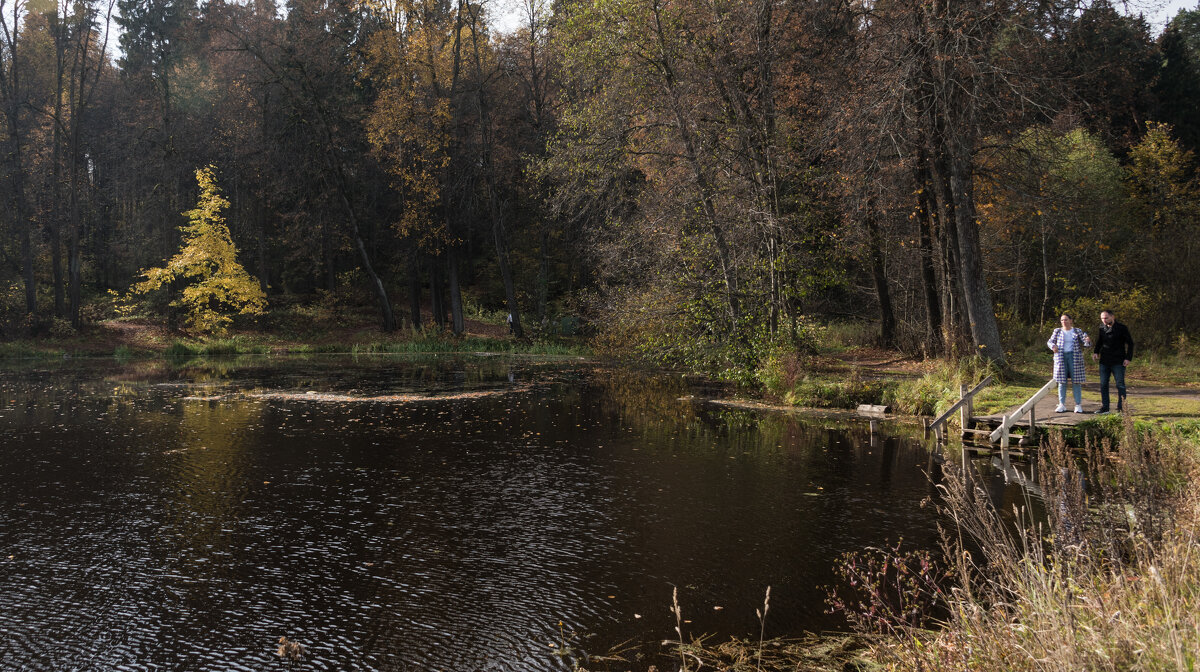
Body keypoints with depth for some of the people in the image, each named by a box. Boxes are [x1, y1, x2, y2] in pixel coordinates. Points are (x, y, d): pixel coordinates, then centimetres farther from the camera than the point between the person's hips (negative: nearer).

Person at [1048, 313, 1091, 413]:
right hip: (1061, 357, 1)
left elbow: (1086, 344, 3)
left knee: (1076, 381, -2)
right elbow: (1049, 342, 15)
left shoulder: (1077, 332, 6)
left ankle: (1078, 405, 3)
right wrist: (1053, 346, -8)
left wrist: (1088, 341, -21)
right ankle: (1062, 405, 6)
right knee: (1062, 381, 1)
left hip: (1074, 357, -1)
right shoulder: (1057, 331, 9)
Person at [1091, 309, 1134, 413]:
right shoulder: (1101, 328, 8)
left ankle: (1121, 408, 4)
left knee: (1120, 385, -1)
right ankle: (1104, 407, 12)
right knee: (1103, 384, 5)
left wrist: (1128, 358, -9)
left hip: (1118, 362, -5)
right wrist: (1095, 352, 2)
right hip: (1104, 362, 5)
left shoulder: (1122, 328, -5)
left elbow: (1130, 343, -1)